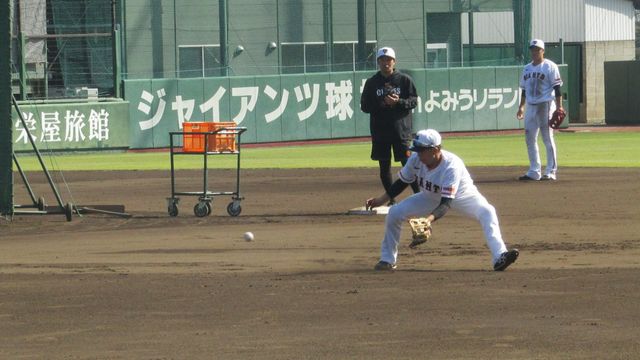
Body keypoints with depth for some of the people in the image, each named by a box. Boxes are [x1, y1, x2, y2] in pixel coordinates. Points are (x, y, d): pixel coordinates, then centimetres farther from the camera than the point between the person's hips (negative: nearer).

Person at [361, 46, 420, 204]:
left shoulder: (404, 80, 3)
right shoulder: (372, 83, 6)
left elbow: (414, 101, 0)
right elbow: (365, 106, 4)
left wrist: (398, 102, -18)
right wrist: (381, 104, -14)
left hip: (401, 130, -2)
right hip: (379, 131, 2)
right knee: (384, 166, 6)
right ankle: (391, 199, 15)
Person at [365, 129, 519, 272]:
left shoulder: (452, 165, -38)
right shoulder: (416, 160, -23)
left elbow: (446, 203, -43)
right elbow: (402, 182, -3)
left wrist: (430, 219, -59)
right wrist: (381, 200, -10)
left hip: (462, 196, -5)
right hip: (431, 197, 5)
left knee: (487, 212, -33)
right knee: (394, 212, -9)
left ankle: (499, 258, -46)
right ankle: (387, 259, 9)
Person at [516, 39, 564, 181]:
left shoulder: (550, 67, -4)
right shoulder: (527, 68, 16)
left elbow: (557, 88, -9)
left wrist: (559, 107, -15)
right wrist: (521, 107, 17)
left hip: (545, 105, -7)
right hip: (530, 106, 7)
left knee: (548, 138, -5)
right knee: (530, 138, 6)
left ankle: (551, 171, -2)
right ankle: (534, 171, 12)